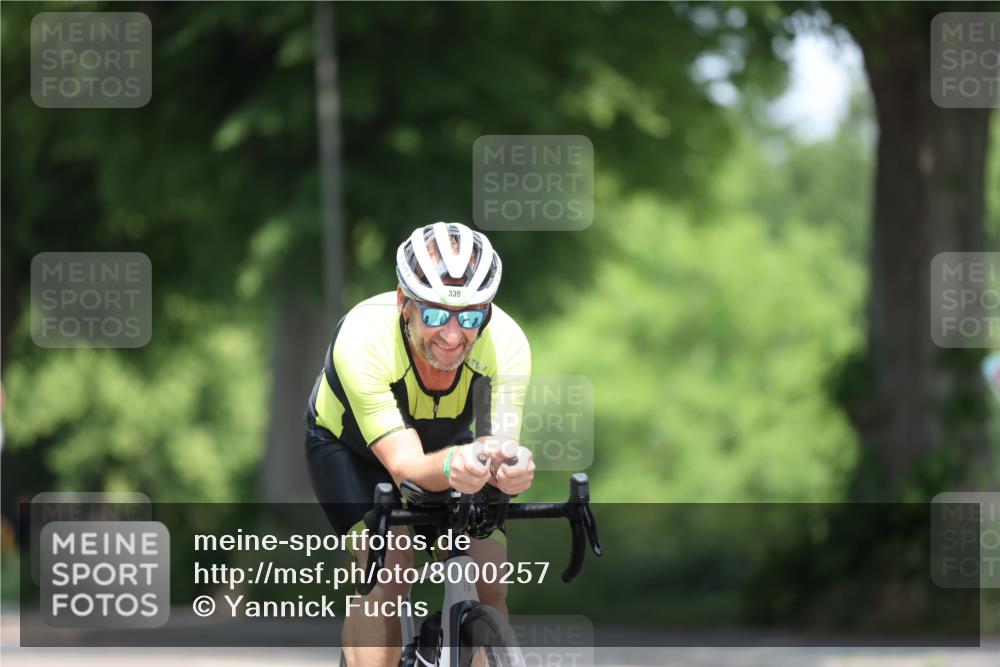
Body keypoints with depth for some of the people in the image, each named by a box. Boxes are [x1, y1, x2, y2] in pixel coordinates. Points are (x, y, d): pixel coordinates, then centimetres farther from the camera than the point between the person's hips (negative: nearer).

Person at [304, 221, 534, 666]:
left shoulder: (505, 343, -32)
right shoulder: (362, 340, -40)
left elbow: (500, 447, -37)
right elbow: (404, 466, -44)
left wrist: (510, 469, -62)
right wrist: (452, 466, -67)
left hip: (446, 439, 3)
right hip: (347, 445, -3)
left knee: (489, 587, -15)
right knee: (388, 576, -27)